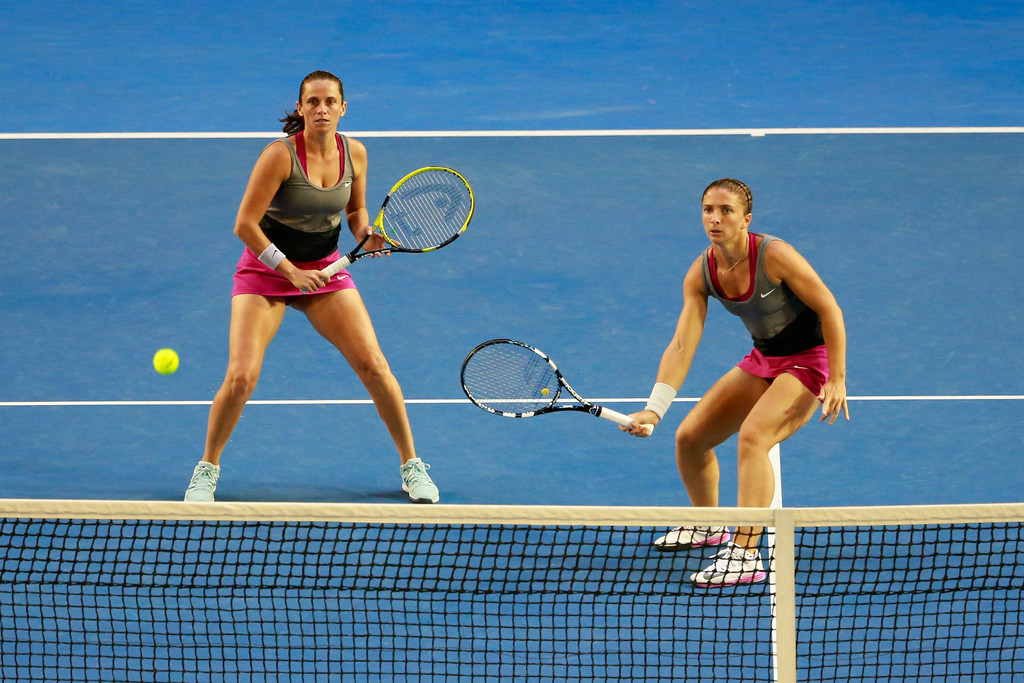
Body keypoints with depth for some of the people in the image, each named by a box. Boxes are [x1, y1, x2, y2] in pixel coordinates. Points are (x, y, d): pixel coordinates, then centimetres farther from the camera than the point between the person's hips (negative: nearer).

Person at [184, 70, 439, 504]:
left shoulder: (354, 153, -6)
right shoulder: (281, 155, -21)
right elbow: (245, 225, -20)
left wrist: (367, 235, -10)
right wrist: (290, 271, -20)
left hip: (325, 269, 4)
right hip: (265, 270, -4)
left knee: (373, 366, -7)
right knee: (241, 377, -16)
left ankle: (411, 465, 9)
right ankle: (207, 468, 8)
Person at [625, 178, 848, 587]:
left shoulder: (773, 256, -25)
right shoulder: (701, 274, -8)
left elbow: (830, 310, -18)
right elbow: (681, 346, -11)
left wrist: (837, 380, -20)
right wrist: (654, 410, -23)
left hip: (808, 362, -7)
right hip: (762, 361, 7)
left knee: (751, 436, -31)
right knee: (689, 438, 7)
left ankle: (746, 555, -34)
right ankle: (707, 526, 35)